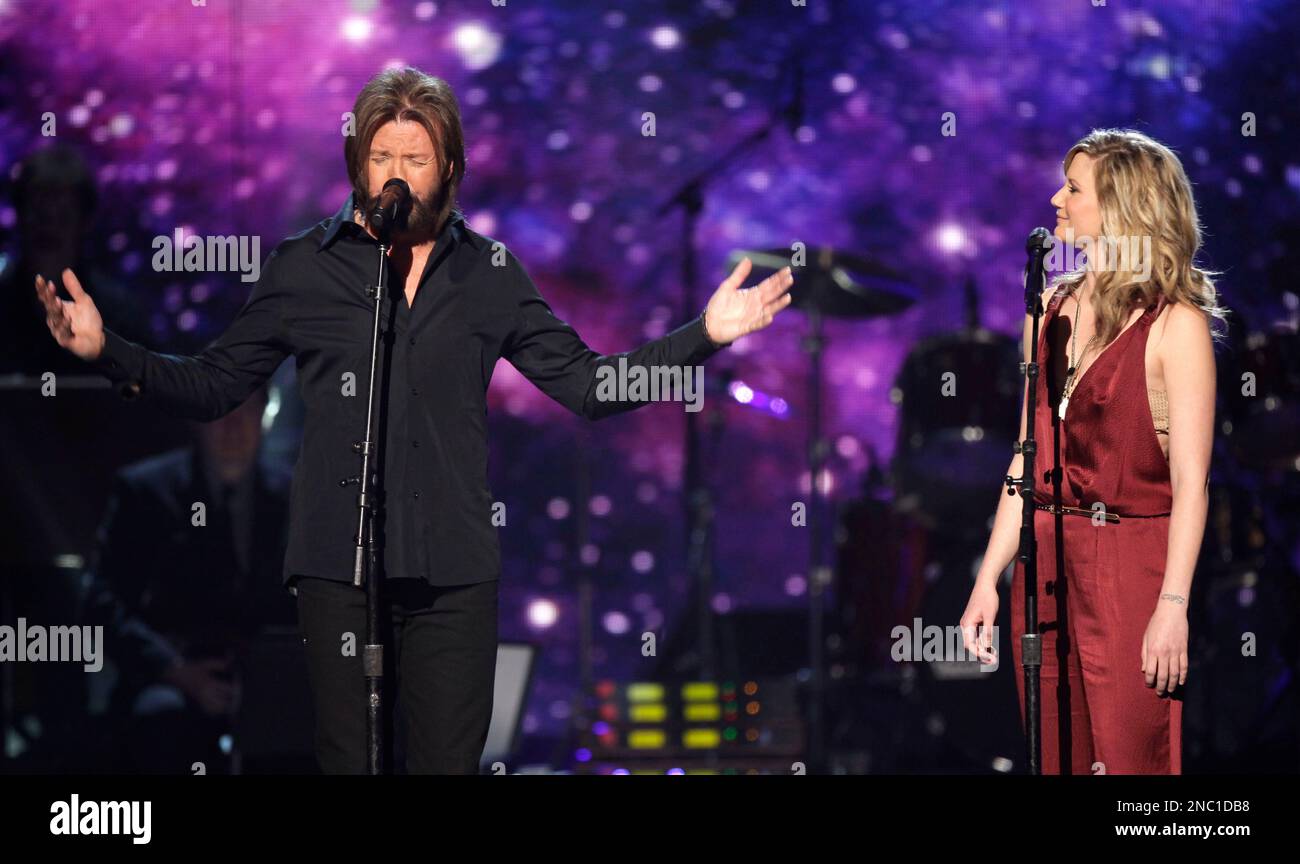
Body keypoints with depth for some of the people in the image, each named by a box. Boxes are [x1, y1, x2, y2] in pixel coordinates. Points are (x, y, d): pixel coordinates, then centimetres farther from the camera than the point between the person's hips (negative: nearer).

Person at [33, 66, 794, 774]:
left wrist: (705, 335, -1)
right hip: (338, 566, -1)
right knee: (347, 760, 3)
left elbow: (583, 384, 8)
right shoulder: (304, 268, 4)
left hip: (454, 570, 1)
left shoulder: (489, 274, 8)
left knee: (451, 761, 3)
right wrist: (107, 351, -8)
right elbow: (212, 387, 6)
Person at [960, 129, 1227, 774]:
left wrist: (1172, 606, -18)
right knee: (1058, 759, 10)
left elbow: (1190, 480, -12)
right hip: (1045, 561, 6)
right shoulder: (1051, 310, 11)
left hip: (1132, 566, -6)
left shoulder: (1175, 324, -7)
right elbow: (1030, 457, 13)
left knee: (1130, 759, -4)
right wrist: (988, 580, 8)